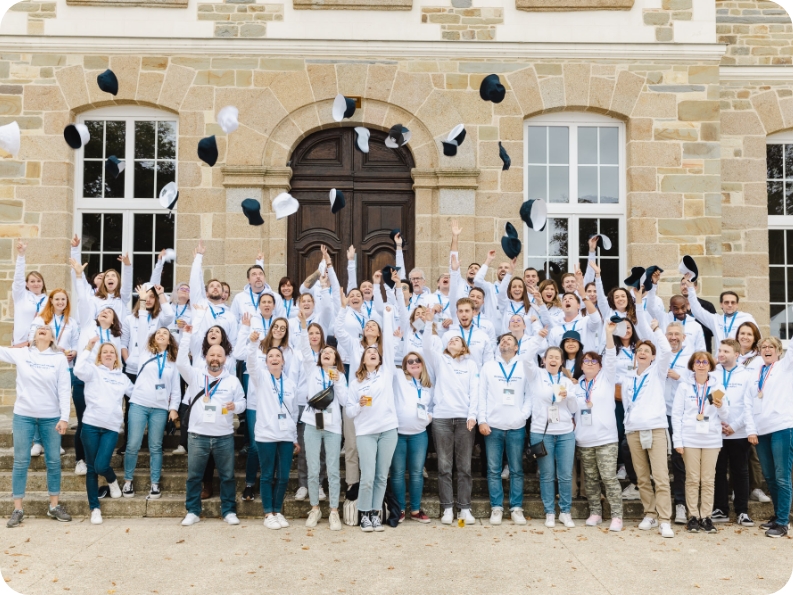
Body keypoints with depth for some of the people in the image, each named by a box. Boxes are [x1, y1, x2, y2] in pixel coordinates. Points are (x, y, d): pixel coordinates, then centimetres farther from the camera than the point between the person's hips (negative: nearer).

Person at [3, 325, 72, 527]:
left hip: (51, 418, 0)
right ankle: (18, 509, 12)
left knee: (54, 461, 5)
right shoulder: (20, 353, 1)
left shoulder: (59, 358, -1)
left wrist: (64, 417, -10)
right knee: (21, 462, 3)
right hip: (23, 415, 0)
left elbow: (64, 389, -4)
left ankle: (54, 507, 17)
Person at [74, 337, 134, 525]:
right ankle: (94, 508, 12)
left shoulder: (123, 378, 17)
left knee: (101, 466, -13)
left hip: (112, 427, 1)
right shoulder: (94, 371, 5)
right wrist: (89, 347, -13)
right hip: (91, 424, -1)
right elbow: (78, 369, -15)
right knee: (91, 468, 2)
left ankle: (112, 480, 22)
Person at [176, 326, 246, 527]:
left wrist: (235, 406, -17)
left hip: (224, 437, 0)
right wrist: (187, 336, -15)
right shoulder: (195, 376, 5)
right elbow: (181, 363, -10)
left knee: (227, 475, 5)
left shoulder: (233, 380, 7)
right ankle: (193, 512, 16)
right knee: (194, 475, 6)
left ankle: (229, 511, 15)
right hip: (197, 435, 0)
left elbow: (242, 402, 7)